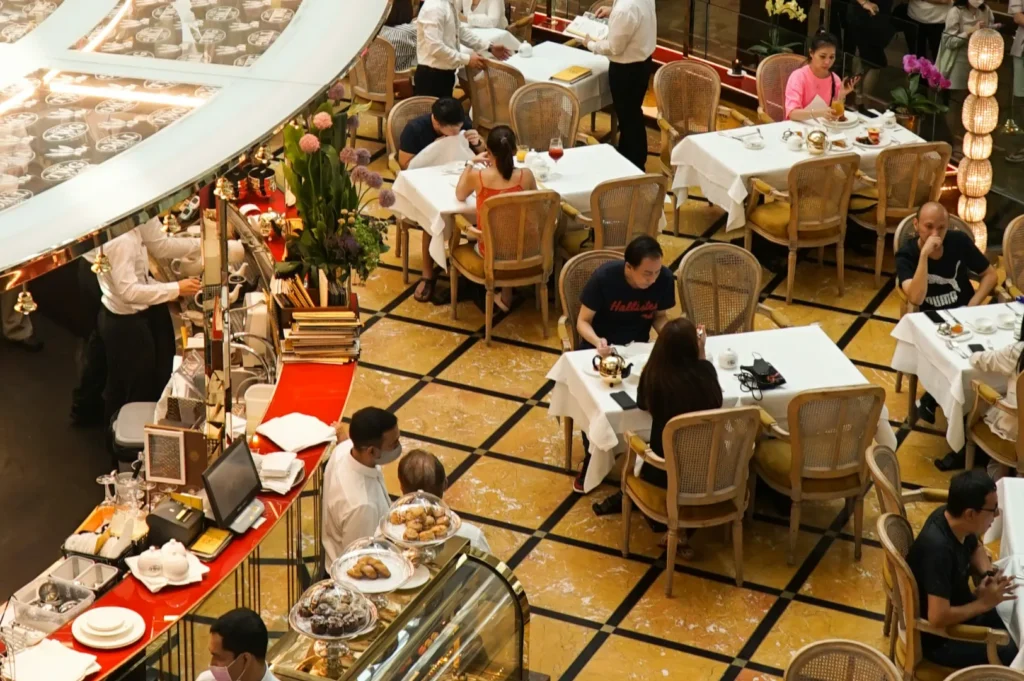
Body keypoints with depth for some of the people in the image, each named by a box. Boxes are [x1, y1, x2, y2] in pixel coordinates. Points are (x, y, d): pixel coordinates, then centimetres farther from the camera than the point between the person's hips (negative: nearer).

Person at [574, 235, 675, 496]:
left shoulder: (665, 279, -17)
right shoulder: (604, 277, -25)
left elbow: (660, 316, 1)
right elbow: (583, 321, -17)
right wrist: (597, 342, -38)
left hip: (637, 347, 2)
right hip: (600, 346, -2)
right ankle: (592, 457, -4)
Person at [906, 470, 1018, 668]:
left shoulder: (955, 521, -10)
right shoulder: (938, 549, -36)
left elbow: (975, 548, 14)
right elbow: (938, 618, -37)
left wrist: (989, 575, -7)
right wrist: (983, 603, -23)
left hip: (959, 611, 9)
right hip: (938, 638, -9)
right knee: (1016, 656, -16)